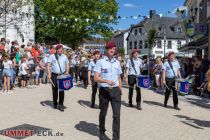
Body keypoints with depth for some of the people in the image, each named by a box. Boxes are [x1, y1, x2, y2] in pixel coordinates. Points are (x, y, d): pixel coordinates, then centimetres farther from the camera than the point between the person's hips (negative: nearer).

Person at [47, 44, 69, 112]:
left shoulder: (64, 56, 10)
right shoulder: (52, 56, 1)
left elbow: (67, 65, 15)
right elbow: (48, 65, -4)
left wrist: (67, 71, -3)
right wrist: (49, 74, -16)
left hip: (62, 75, 1)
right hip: (54, 75, -1)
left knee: (62, 90, -2)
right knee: (55, 90, 6)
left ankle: (61, 105, 5)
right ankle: (55, 104, 22)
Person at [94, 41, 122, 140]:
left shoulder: (117, 62, 10)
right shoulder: (100, 62, -3)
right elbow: (96, 78, -11)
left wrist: (120, 90, 14)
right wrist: (107, 81, -25)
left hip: (115, 90, 3)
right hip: (104, 90, -2)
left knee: (117, 114, -5)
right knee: (103, 113, 14)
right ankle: (102, 132, 38)